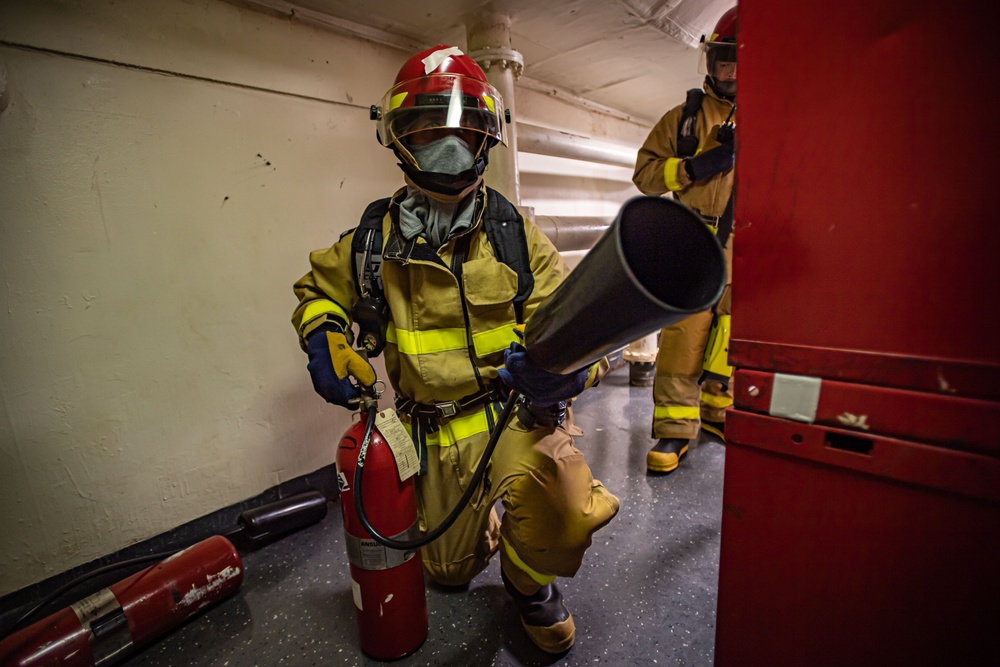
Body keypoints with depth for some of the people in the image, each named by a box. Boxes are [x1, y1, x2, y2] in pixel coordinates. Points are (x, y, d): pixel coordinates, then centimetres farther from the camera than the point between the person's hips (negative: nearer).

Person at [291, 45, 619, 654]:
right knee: (451, 572, 18)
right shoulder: (377, 239, -3)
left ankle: (527, 581, 7)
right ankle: (481, 525, 56)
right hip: (437, 436, 3)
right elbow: (318, 290, 14)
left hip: (517, 413, -2)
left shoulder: (515, 233, -7)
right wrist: (323, 339, -8)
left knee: (564, 513, -32)